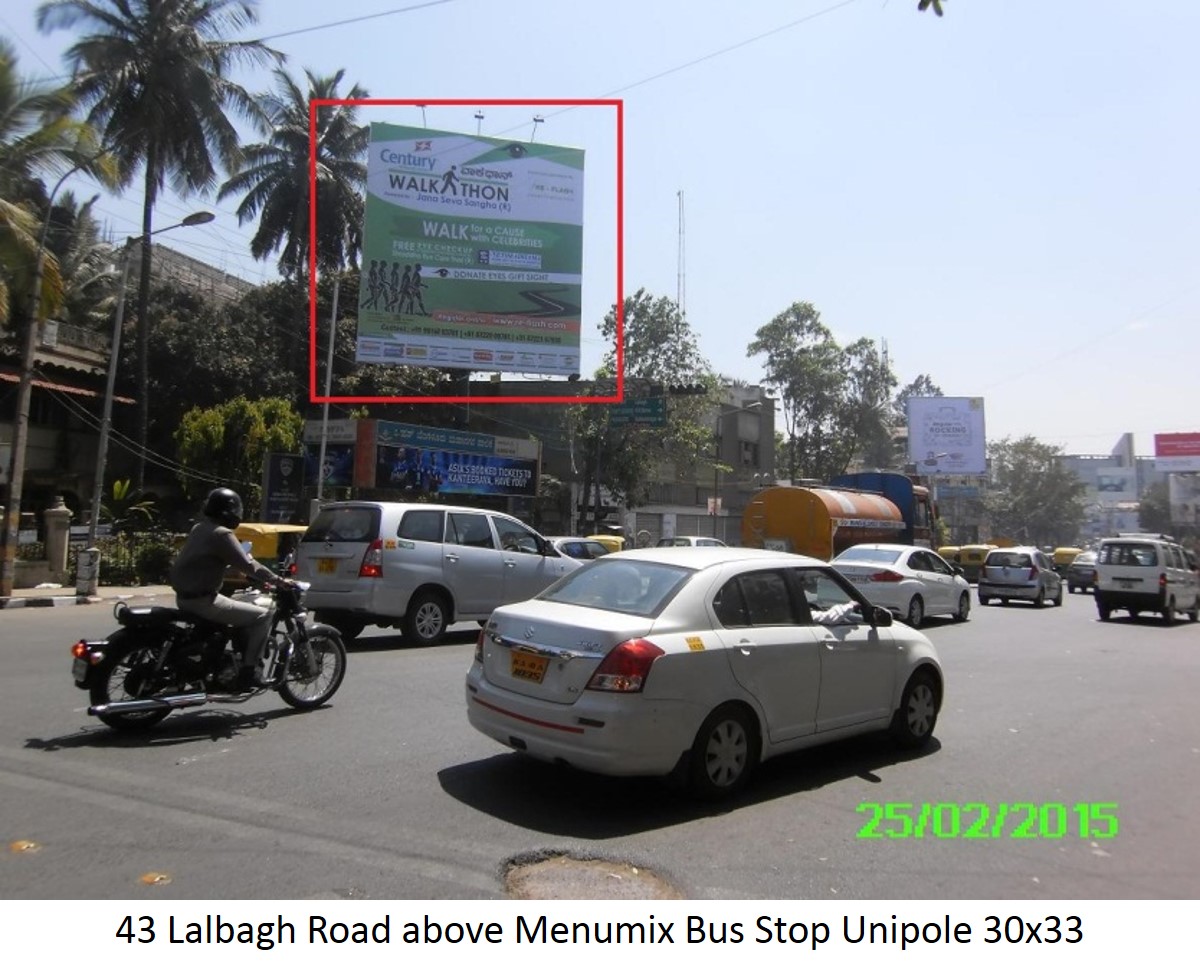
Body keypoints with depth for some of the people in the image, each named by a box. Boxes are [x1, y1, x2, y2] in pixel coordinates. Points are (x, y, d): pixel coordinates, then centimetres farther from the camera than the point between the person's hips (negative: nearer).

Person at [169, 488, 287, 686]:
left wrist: (260, 576, 23)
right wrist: (277, 580, -11)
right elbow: (247, 565, -20)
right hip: (202, 600, -10)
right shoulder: (221, 533, -17)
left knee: (243, 609, 28)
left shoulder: (199, 528, 12)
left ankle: (232, 660, 32)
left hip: (186, 596, 10)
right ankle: (248, 669, -3)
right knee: (263, 614, -7)